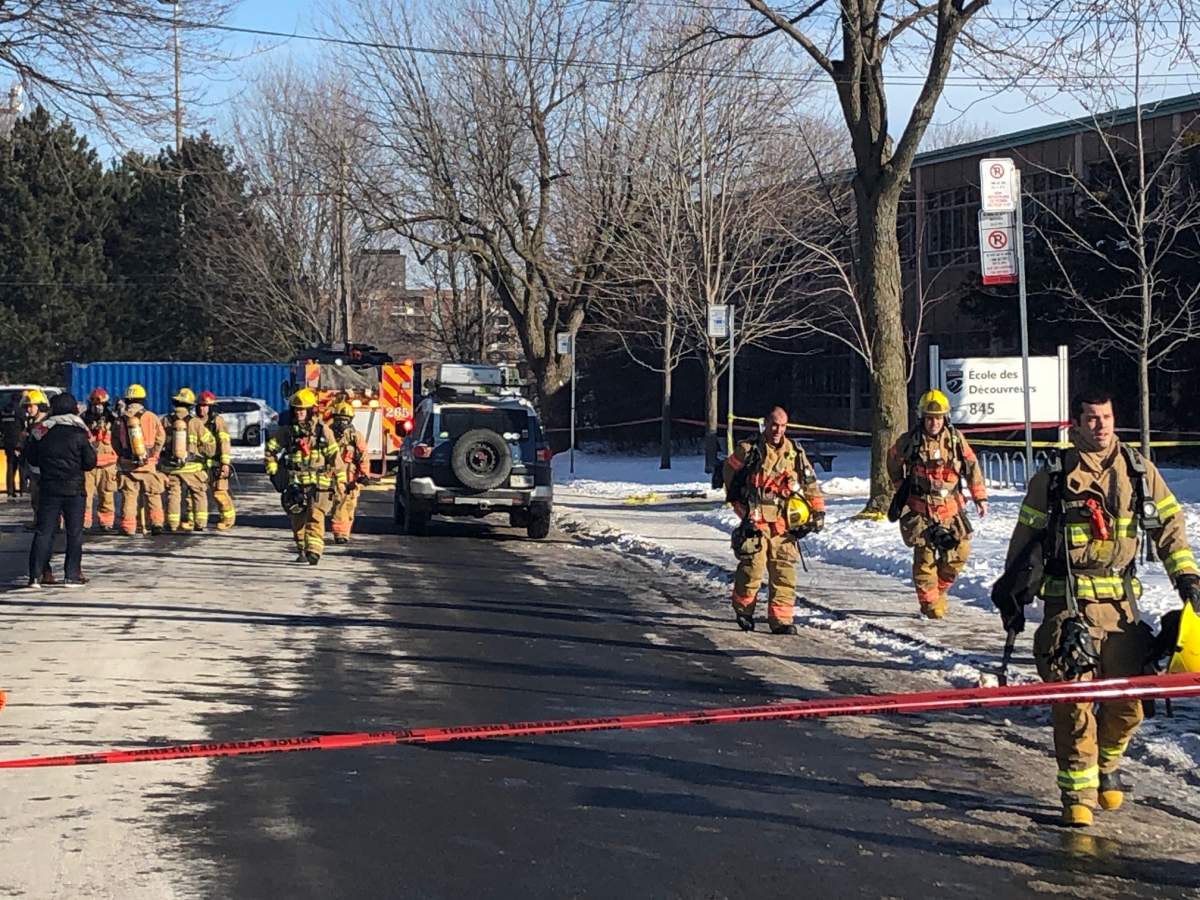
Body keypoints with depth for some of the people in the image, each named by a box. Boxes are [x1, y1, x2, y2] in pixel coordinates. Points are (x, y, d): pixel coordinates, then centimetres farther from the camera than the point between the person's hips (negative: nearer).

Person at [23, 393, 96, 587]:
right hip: (74, 489, -2)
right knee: (75, 532, 6)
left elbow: (31, 458, 8)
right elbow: (90, 462, -5)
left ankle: (35, 574, -2)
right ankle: (72, 574, 5)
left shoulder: (41, 431, 0)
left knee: (43, 531, 4)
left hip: (48, 489, 2)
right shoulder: (79, 434, -7)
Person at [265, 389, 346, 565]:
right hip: (295, 484, 3)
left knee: (315, 517, -15)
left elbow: (334, 456, 3)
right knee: (297, 520, 8)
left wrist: (340, 480, 3)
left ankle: (314, 551, -24)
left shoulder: (322, 430, 0)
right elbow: (270, 449, 16)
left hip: (319, 484, -3)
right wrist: (273, 472, 10)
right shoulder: (287, 431, 5)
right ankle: (302, 551, 22)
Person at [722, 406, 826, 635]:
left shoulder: (796, 454, 10)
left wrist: (818, 511, 10)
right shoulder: (748, 451, 0)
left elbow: (811, 484, 17)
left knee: (784, 572, -2)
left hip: (783, 522, 3)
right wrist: (737, 499, 10)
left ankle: (781, 619, 2)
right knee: (752, 568, -5)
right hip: (755, 521, -3)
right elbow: (730, 470, 15)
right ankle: (743, 610, 17)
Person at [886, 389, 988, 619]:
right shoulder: (909, 441, -4)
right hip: (920, 508, -3)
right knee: (925, 555, -7)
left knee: (959, 551, 3)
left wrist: (980, 497, 3)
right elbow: (893, 460, 15)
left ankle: (940, 587, 26)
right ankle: (930, 602, 4)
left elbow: (971, 466, 6)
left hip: (950, 506, 3)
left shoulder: (956, 439, 0)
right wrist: (900, 487, 16)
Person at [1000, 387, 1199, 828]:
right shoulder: (1053, 477, 0)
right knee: (1073, 700, -8)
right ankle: (1078, 792, 3)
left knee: (1126, 701, 4)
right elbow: (1025, 538, 8)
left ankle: (1107, 766, 30)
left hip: (1121, 601, 3)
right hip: (1068, 600, -3)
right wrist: (1011, 595, 8)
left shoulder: (1139, 470, 7)